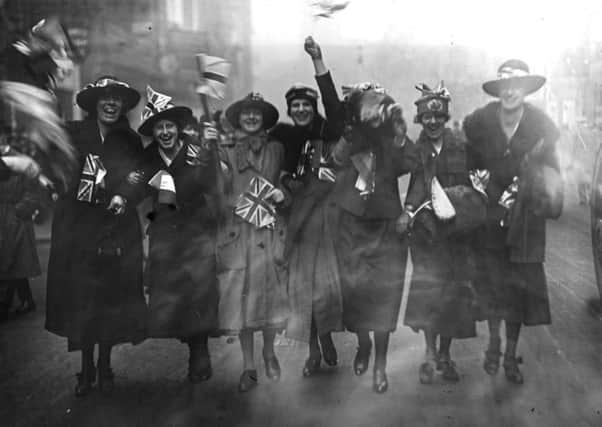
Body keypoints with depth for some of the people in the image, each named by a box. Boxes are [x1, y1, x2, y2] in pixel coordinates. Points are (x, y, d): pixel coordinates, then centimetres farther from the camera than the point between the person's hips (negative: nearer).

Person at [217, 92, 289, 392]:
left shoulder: (275, 149, 12)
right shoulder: (226, 151, 8)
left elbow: (285, 184, 17)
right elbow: (218, 189, -2)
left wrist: (280, 195, -3)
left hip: (268, 231, 1)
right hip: (235, 232, -1)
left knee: (270, 291, 3)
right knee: (239, 296, -1)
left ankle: (269, 353, 27)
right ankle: (248, 366, 11)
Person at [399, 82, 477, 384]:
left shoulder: (462, 149, 3)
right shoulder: (416, 151, 1)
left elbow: (470, 188, 3)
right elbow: (418, 184, -12)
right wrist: (409, 211, -29)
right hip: (426, 229, -1)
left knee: (453, 291, 4)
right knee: (427, 289, -4)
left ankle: (445, 354, 18)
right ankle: (430, 354, 10)